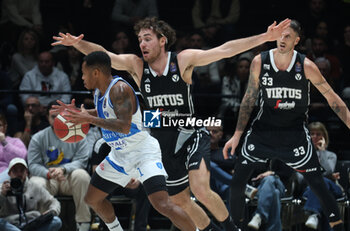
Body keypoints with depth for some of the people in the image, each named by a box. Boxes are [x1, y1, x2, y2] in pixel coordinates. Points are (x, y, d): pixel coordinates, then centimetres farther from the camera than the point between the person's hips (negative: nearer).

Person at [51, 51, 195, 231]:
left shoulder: (120, 89, -23)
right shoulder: (99, 91, 4)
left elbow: (124, 126, -35)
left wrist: (89, 119, -31)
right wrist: (77, 112, 12)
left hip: (143, 153, -10)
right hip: (119, 154, 10)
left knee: (163, 205, -24)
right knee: (92, 199, 16)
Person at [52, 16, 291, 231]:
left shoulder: (183, 60, -11)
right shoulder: (136, 66, -5)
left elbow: (225, 50, -14)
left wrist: (265, 37, -19)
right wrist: (78, 44, -33)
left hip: (191, 134, -5)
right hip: (164, 142, 5)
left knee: (201, 190, -25)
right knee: (181, 201, 13)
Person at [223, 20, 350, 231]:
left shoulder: (306, 66, -12)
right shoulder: (260, 62, -8)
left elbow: (332, 98, -5)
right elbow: (249, 99, 2)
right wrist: (237, 135, 0)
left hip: (295, 132, -2)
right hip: (263, 129, 2)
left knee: (318, 185, -5)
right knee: (238, 181, -3)